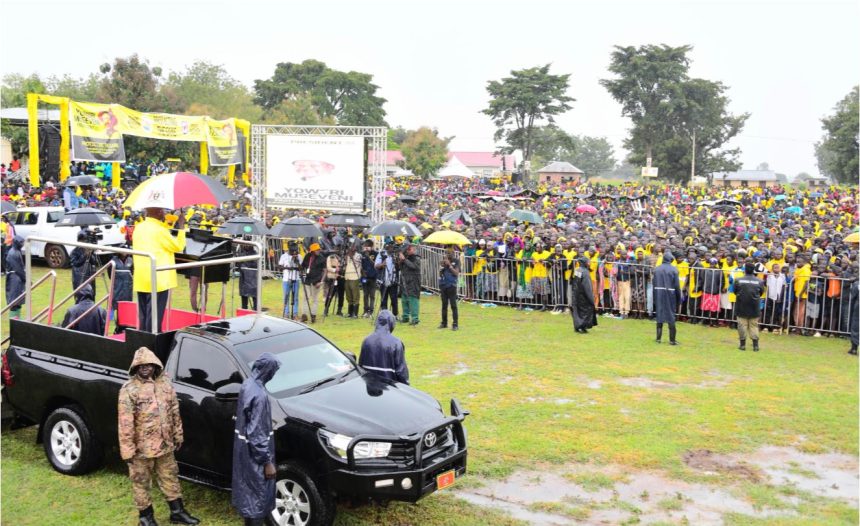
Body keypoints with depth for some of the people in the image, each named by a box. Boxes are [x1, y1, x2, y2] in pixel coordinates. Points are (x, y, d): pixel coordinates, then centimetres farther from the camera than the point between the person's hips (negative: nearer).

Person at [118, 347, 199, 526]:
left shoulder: (165, 383, 2)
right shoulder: (129, 389, -15)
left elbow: (175, 412, 10)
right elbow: (125, 423, -16)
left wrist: (178, 436, 11)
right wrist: (127, 450, -17)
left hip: (165, 444, 5)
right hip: (141, 447, -5)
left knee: (169, 477, 16)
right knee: (141, 482, 10)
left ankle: (177, 511, 29)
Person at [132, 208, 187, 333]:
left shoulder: (138, 228, 9)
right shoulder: (160, 230, -14)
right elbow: (179, 246, -6)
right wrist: (181, 226, 0)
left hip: (141, 279, 8)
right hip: (157, 279, -8)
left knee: (143, 315, 13)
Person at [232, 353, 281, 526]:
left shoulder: (247, 384, 1)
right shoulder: (259, 395, -28)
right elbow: (256, 433, -25)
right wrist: (267, 461, -18)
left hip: (243, 447, 9)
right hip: (254, 452, -9)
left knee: (248, 487, 21)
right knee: (259, 492, 4)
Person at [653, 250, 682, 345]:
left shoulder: (657, 269, 1)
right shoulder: (673, 269, -9)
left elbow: (654, 283, 2)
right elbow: (677, 285, -8)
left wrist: (655, 298, 7)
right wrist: (679, 298, 1)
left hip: (659, 294, 3)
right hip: (670, 295, -3)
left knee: (659, 315, 12)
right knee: (671, 316, 3)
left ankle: (659, 338, 14)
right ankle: (672, 340, 4)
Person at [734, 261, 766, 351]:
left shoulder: (738, 280, -10)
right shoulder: (759, 281, -6)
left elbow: (735, 292, 1)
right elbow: (761, 293, 6)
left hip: (741, 307, -1)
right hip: (754, 307, 1)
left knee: (742, 325, 6)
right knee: (754, 325, 9)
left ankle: (742, 344, 8)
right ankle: (755, 345, 8)